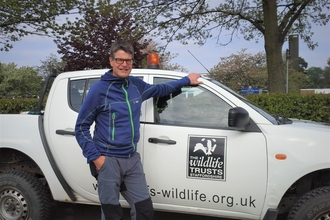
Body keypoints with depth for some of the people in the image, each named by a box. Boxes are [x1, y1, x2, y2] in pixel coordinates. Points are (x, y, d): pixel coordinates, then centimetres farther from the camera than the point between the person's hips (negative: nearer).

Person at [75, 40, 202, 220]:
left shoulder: (136, 85, 6)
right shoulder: (99, 89, -9)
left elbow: (158, 90, 28)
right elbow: (81, 127, -5)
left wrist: (186, 80, 32)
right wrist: (95, 156, -12)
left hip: (132, 160, 5)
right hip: (108, 161, -5)